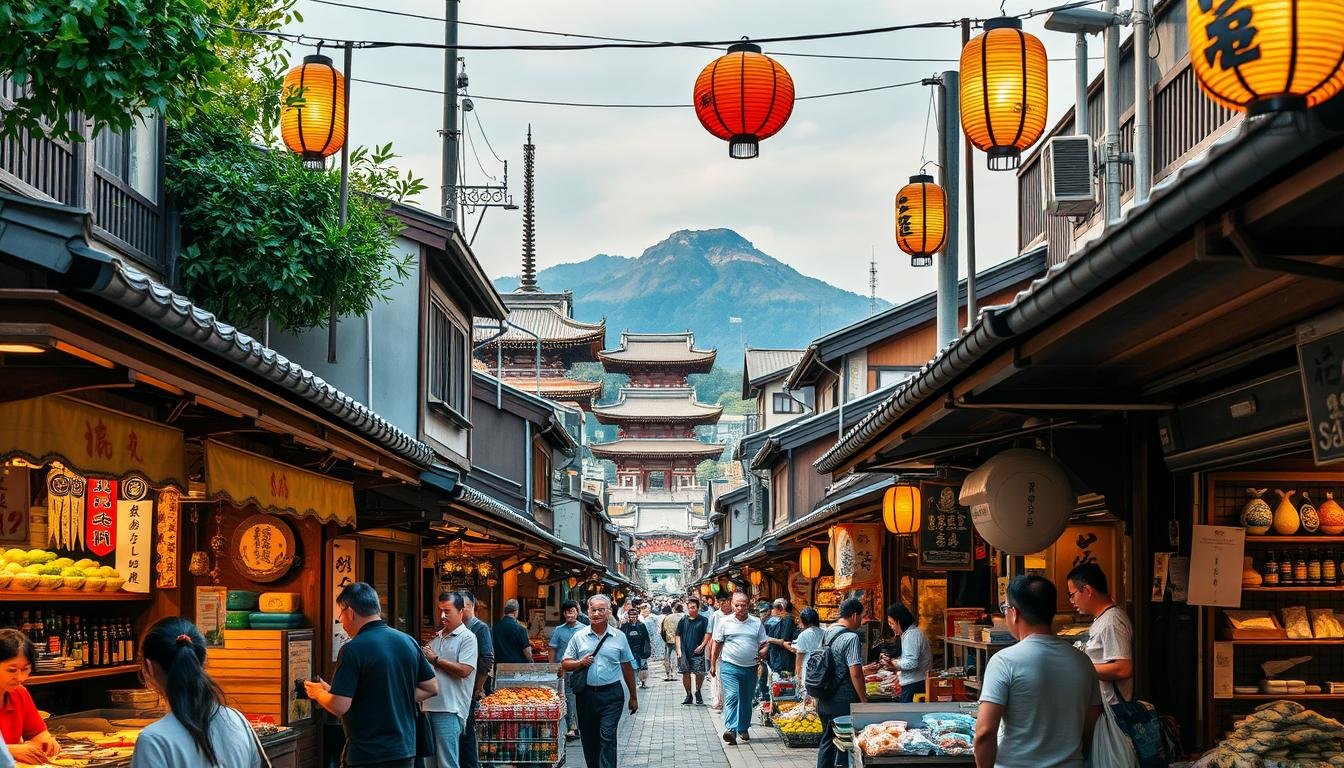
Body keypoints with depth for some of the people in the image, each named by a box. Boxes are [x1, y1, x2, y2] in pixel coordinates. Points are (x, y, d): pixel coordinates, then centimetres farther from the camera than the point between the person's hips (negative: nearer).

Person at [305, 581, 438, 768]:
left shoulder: (353, 650, -16)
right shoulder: (409, 642, 4)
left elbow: (339, 707, -18)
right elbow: (432, 688, 11)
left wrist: (318, 693, 1)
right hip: (406, 751, 6)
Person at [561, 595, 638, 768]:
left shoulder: (619, 637, 4)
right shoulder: (579, 637, 5)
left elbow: (627, 668, 9)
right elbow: (565, 664, 8)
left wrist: (633, 697, 11)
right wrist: (580, 663, -13)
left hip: (611, 695, -2)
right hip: (586, 694, 2)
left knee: (607, 738, -11)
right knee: (588, 739, 9)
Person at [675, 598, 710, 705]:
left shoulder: (703, 620, 1)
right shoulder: (683, 621, 8)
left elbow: (707, 635, 0)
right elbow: (678, 636, 10)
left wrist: (702, 646, -13)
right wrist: (679, 650, 1)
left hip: (697, 652, -2)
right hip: (684, 652, 2)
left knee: (699, 673, -4)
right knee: (686, 673, 4)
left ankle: (698, 692, 21)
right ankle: (688, 695, 17)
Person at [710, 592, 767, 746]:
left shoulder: (757, 623, 7)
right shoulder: (724, 622, 2)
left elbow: (763, 644, 13)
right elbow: (717, 644, 7)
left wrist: (762, 652, -9)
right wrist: (713, 664, 5)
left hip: (750, 668, 3)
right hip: (730, 666, -3)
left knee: (746, 700, 14)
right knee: (731, 697, -17)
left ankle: (743, 729, 29)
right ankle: (731, 730, -27)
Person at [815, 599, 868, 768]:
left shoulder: (827, 634, 9)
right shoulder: (851, 638, -17)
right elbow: (855, 674, -21)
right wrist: (864, 700, -14)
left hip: (823, 700, 8)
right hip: (843, 702, -8)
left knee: (827, 739, 17)